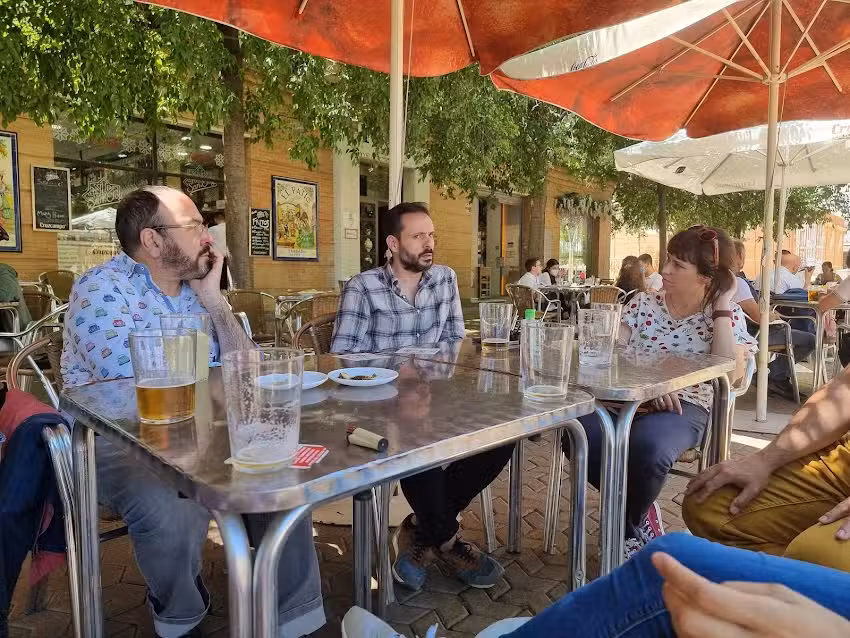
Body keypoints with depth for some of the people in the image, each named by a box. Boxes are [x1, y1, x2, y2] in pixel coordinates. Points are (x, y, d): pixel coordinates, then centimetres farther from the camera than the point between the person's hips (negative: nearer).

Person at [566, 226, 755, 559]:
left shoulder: (728, 316, 6)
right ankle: (640, 514, 1)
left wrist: (721, 307, -8)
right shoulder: (643, 303, 10)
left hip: (684, 407, -2)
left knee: (647, 447, -37)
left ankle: (628, 526, 1)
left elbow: (730, 374, -12)